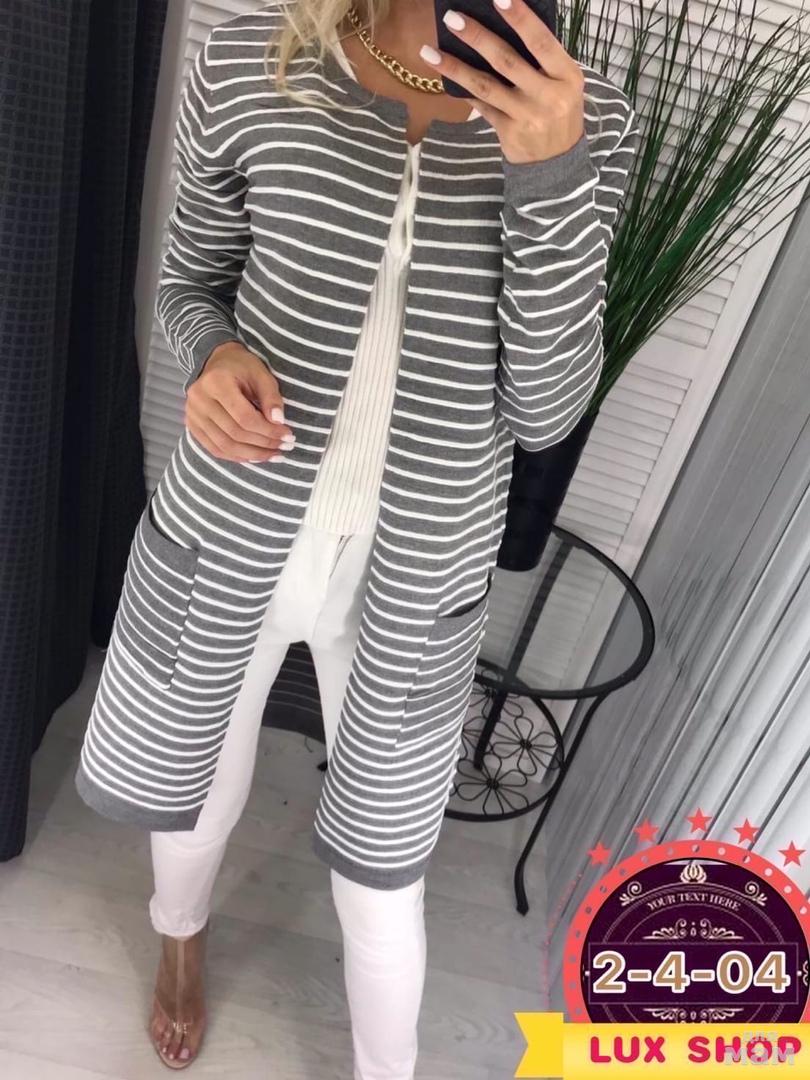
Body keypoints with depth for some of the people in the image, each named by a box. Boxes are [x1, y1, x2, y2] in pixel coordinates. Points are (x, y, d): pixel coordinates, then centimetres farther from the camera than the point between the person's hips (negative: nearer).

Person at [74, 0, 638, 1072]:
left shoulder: (586, 119, -8)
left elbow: (543, 409, -13)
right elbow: (191, 282, 4)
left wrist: (551, 174, -25)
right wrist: (215, 357, -19)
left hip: (414, 583, 0)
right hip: (229, 542, 1)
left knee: (381, 892, 17)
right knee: (198, 791, 28)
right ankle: (181, 928, 68)